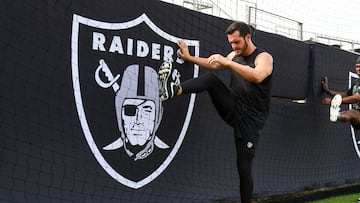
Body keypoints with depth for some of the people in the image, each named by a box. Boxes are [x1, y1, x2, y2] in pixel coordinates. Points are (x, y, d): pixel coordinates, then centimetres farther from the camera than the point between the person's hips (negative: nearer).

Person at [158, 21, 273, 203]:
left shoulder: (263, 57, -9)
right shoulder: (235, 55, 11)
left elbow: (258, 76, -33)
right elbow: (214, 65, 31)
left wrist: (227, 62, -37)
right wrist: (189, 58, 26)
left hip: (250, 118, -5)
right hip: (233, 109, 5)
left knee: (244, 169, -7)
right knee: (210, 78, -21)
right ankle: (173, 90, -42)